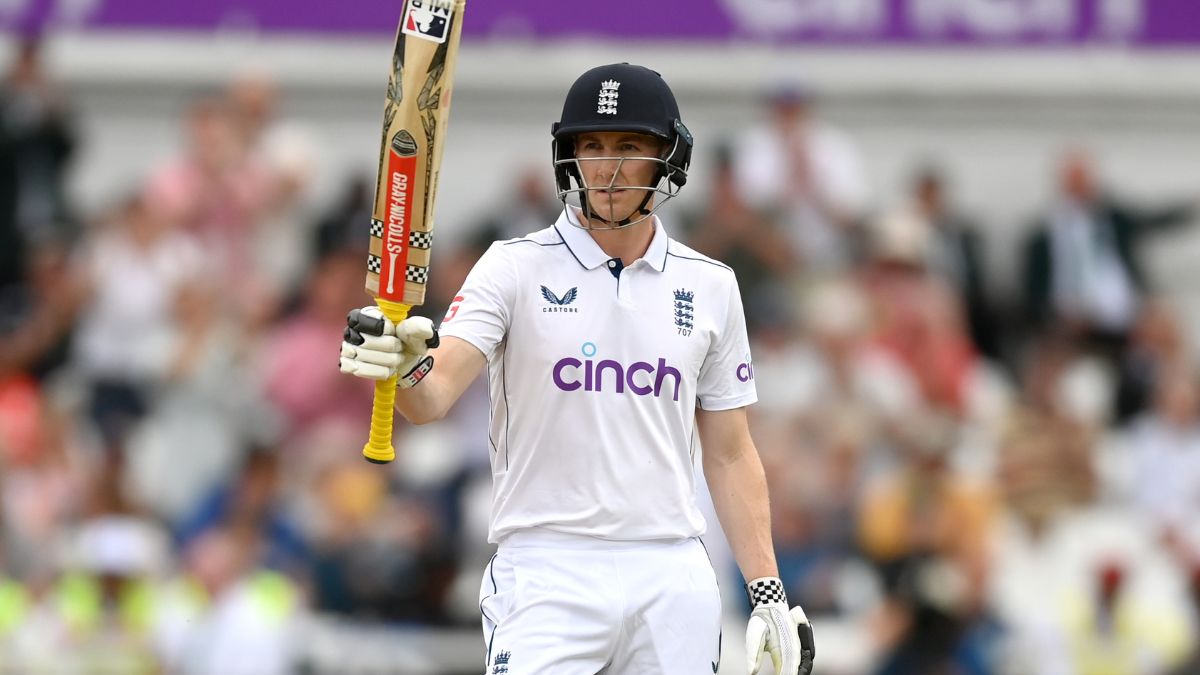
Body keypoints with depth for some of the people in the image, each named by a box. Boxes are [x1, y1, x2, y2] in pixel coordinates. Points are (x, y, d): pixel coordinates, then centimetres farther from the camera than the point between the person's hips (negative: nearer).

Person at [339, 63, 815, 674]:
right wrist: (406, 367, -38)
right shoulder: (516, 268, 0)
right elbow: (433, 397, -14)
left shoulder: (710, 286, 11)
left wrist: (768, 595, 7)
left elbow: (729, 455, 15)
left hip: (673, 578, 3)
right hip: (546, 575, -3)